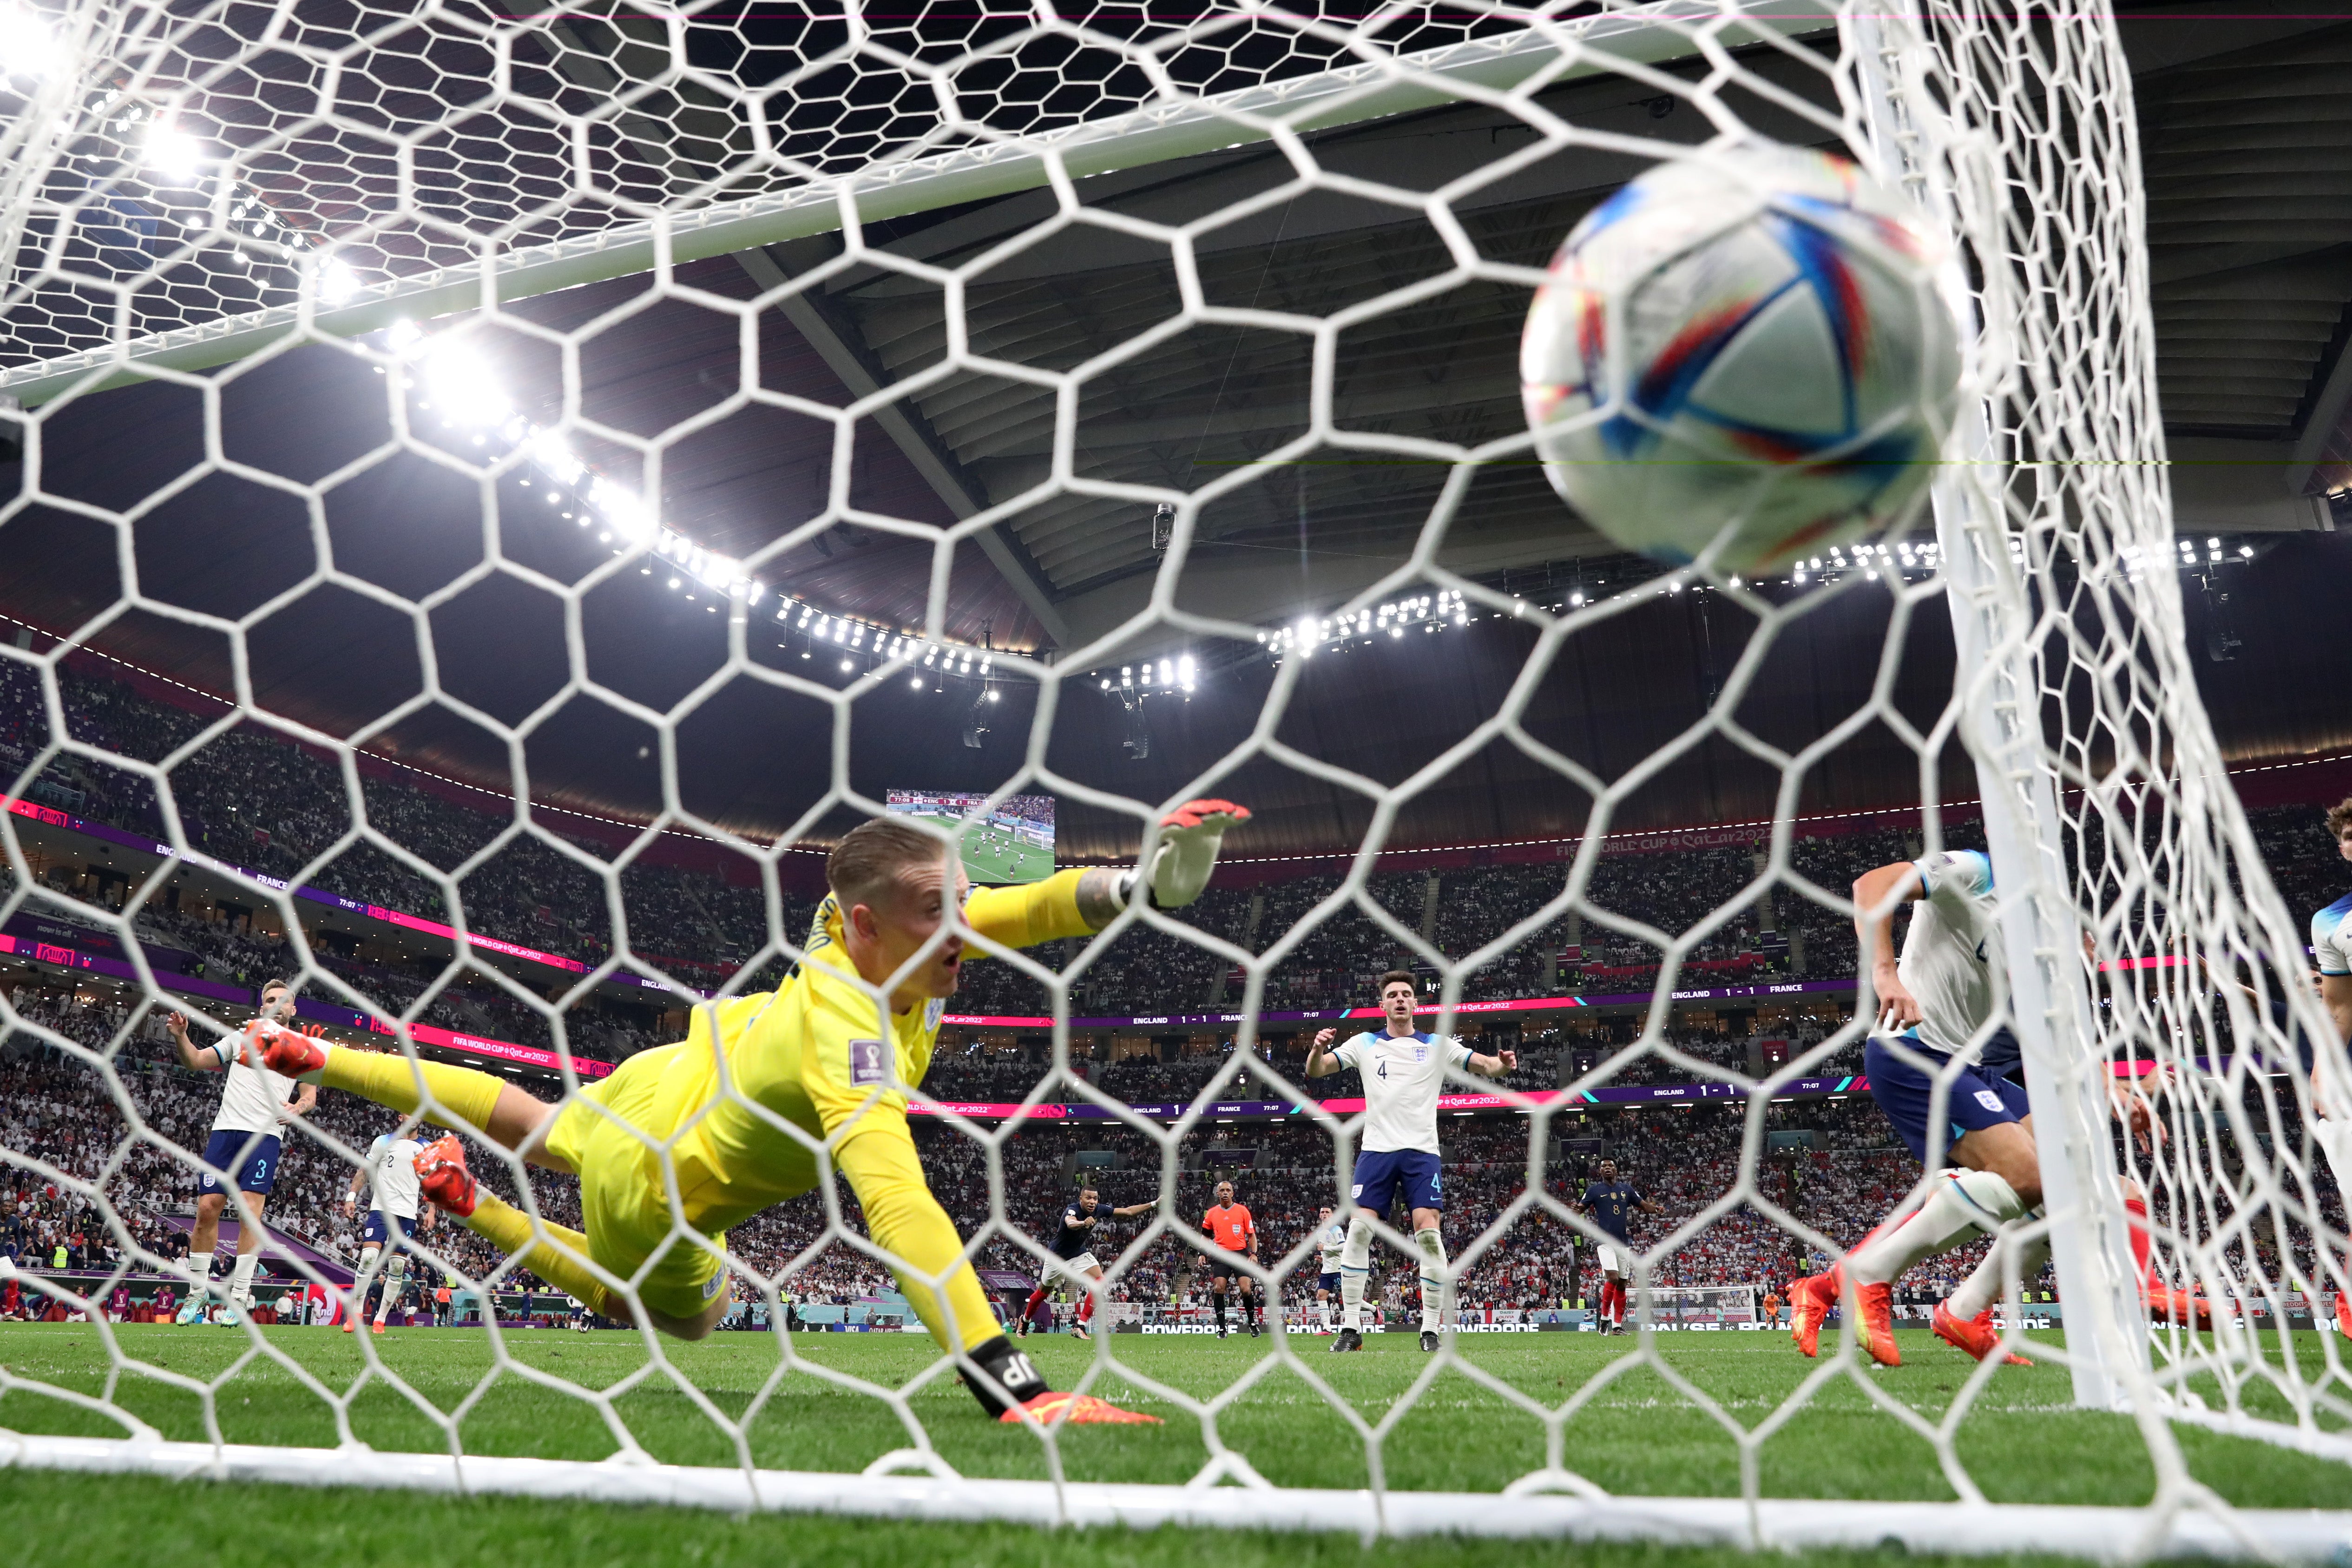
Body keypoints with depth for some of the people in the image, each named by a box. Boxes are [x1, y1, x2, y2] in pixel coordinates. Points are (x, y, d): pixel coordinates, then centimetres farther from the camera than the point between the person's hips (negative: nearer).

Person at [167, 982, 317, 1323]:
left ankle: (239, 1297, -8)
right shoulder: (241, 1037, 18)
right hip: (225, 1129, 2)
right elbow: (196, 1060, 17)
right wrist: (181, 1036, -1)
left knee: (250, 1211, -12)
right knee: (207, 1209, -4)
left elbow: (310, 1093, 8)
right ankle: (197, 1294, 9)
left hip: (265, 1135, -2)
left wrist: (298, 1108, -14)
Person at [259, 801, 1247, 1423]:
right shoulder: (849, 1028, -46)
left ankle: (319, 1060, 48)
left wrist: (1144, 879, -38)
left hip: (673, 1074, 7)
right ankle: (466, 1203, 28)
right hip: (652, 1186, -6)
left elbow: (1022, 910, -20)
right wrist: (1016, 1392, -62)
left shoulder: (860, 922, -25)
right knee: (675, 1317, 27)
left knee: (536, 1129, 37)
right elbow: (897, 1207, -57)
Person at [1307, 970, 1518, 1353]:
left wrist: (1502, 1063, -21)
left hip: (1421, 1151, 0)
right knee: (1359, 1229, -10)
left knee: (1429, 1233, -11)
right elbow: (1316, 1071, 4)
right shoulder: (1364, 1044, 10)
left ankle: (1430, 1329, 1)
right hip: (1376, 1149, 0)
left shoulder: (1437, 1046, 9)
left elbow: (1485, 1065, 4)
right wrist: (1318, 1050, -19)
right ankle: (1351, 1327, -2)